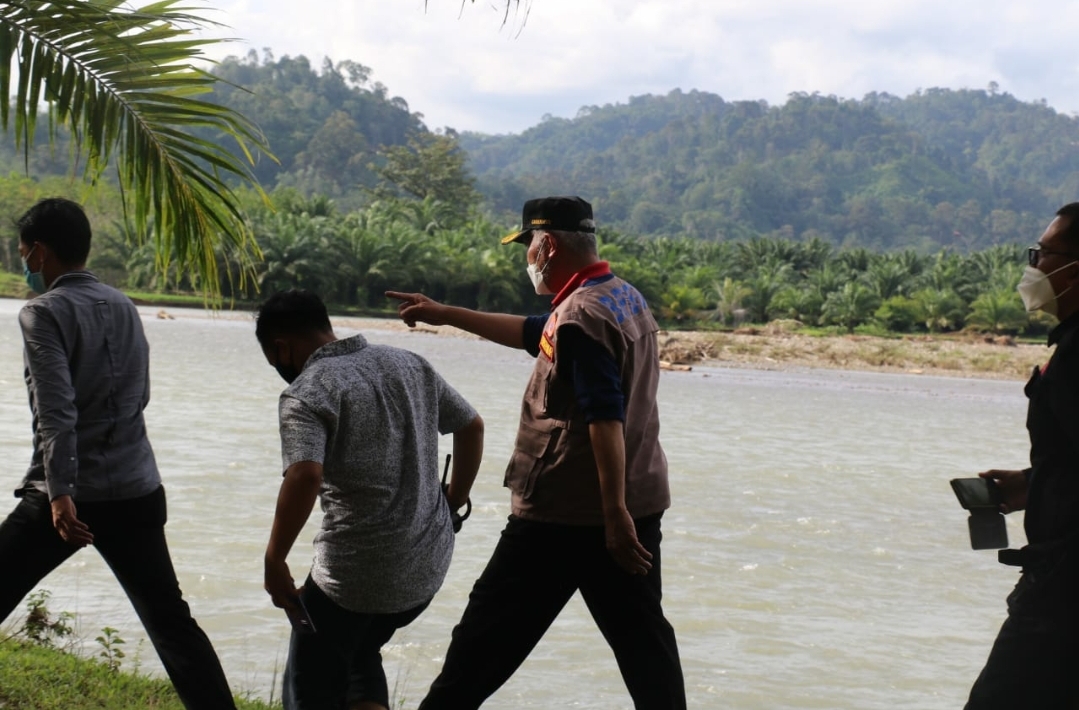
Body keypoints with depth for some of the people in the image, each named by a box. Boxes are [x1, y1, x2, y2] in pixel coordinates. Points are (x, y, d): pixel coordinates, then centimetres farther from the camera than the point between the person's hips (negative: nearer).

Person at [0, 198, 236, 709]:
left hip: (68, 498, -6)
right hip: (137, 492, 6)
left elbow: (57, 410, -19)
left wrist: (59, 494, -25)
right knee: (172, 623, 9)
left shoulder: (44, 312, -8)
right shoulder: (123, 307, 11)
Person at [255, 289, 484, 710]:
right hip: (430, 564, 7)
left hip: (354, 573, -7)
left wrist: (274, 562, -19)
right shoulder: (409, 364, 10)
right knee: (359, 657, 28)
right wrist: (453, 504, 23)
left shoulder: (307, 392, -13)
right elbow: (472, 426, 17)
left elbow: (305, 476, -28)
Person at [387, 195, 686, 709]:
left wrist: (615, 516, -26)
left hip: (564, 513, -9)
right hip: (636, 504, 9)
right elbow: (533, 334, 28)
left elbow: (605, 420, -24)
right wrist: (447, 315, 32)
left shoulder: (580, 315, -17)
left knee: (491, 631, 3)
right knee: (641, 633, 10)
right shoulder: (625, 297, 13)